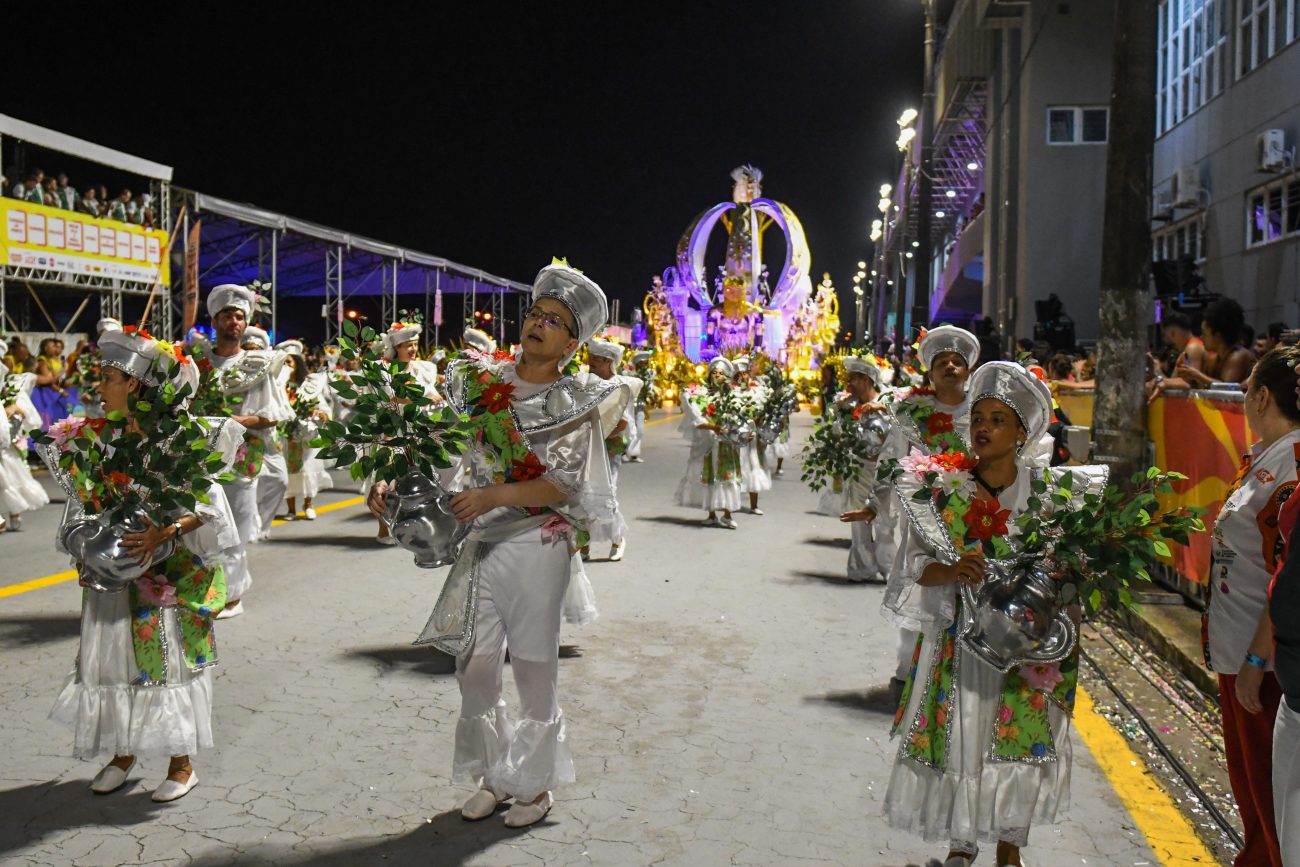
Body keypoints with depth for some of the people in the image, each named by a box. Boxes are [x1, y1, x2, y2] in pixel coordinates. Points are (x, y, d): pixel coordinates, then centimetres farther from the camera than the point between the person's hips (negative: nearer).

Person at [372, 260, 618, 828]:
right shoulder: (479, 380, 6)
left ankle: (536, 782, 26)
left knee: (533, 668, 7)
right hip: (480, 542, 4)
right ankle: (493, 775, 30)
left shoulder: (575, 403, -4)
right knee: (474, 665, 10)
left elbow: (563, 485, -14)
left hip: (538, 544, -4)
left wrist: (494, 495, -25)